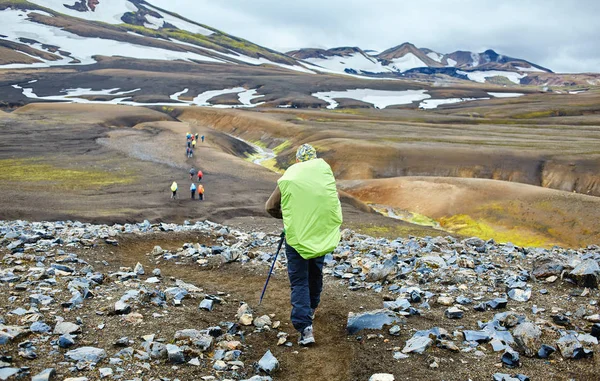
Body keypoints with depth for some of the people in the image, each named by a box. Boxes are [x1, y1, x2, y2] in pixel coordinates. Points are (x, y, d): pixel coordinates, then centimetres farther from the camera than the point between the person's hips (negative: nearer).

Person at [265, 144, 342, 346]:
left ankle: (305, 328, -10)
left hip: (296, 234, -3)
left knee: (299, 280, 0)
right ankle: (311, 309, 45)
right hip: (323, 232, 3)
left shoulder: (288, 178, 0)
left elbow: (270, 207, 7)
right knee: (316, 272, 24)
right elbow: (335, 197, 10)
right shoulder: (324, 168, 2)